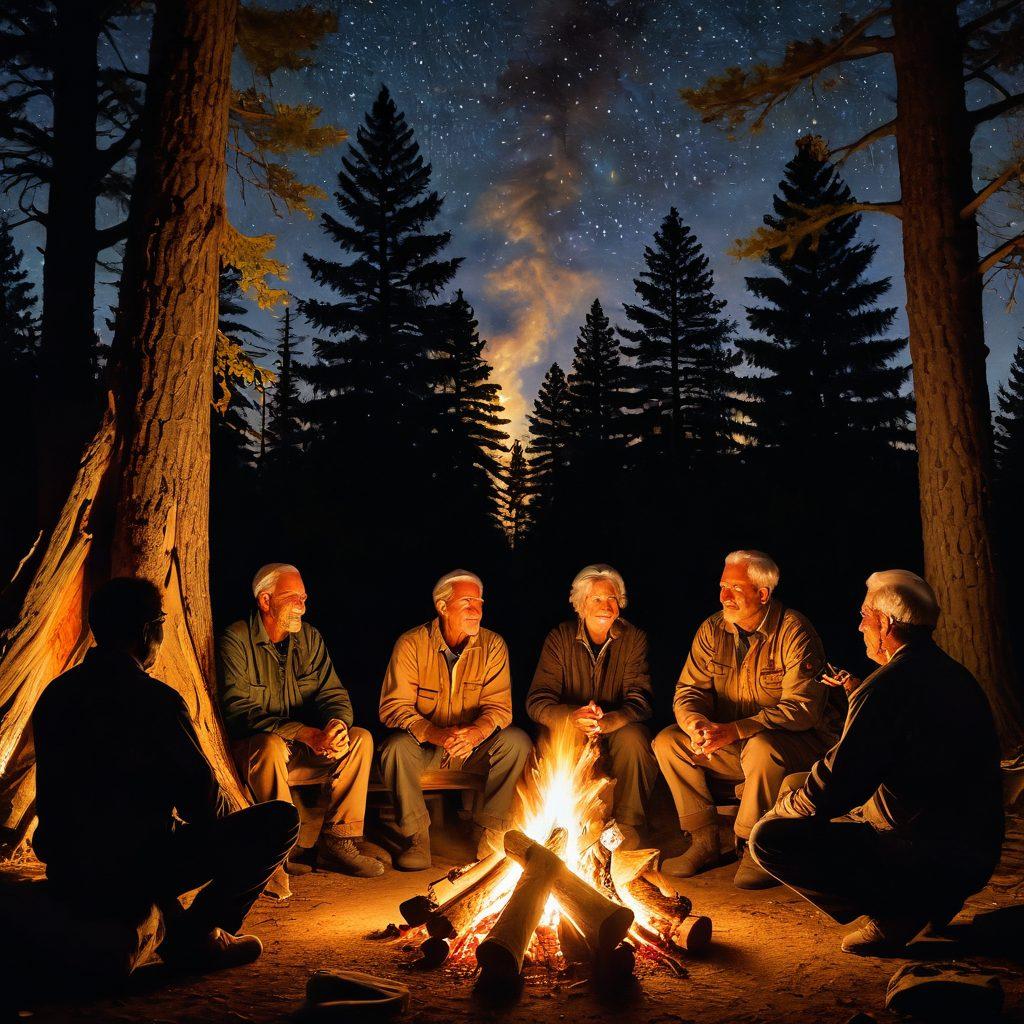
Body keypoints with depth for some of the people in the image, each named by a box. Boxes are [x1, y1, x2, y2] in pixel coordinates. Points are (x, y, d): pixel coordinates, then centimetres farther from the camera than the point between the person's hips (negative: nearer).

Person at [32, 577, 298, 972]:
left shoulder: (55, 693, 7)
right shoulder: (154, 700, -17)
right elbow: (203, 801, -10)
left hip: (65, 874, 8)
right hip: (127, 877, -8)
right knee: (281, 820, -2)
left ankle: (172, 924, 22)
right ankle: (196, 937, 4)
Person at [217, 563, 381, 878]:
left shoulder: (310, 637, 7)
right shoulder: (236, 640, -11)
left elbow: (333, 694, 3)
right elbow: (238, 710, -22)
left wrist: (337, 724, -24)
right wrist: (305, 733, -32)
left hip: (306, 753, 5)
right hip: (252, 750, -5)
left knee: (361, 738, -15)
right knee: (271, 744, -37)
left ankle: (336, 841, -15)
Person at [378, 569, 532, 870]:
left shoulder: (492, 645, -7)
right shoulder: (411, 644, -13)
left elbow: (498, 706, -11)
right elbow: (394, 707, -17)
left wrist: (476, 731, -35)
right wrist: (434, 733, -36)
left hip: (474, 747, 2)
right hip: (424, 745, -1)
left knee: (517, 741, -24)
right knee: (395, 746, -33)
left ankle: (489, 830, -9)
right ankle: (417, 838, -15)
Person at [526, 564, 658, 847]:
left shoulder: (634, 638, -5)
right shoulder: (560, 638, -5)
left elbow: (640, 700, -14)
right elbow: (537, 702, -11)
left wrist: (606, 721, -36)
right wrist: (571, 717, -34)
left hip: (618, 728, 0)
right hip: (570, 729, 0)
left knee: (632, 738, -32)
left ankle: (627, 825, -14)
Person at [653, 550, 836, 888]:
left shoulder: (794, 631, -17)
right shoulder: (712, 629, 0)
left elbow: (801, 708, -24)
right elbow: (688, 690, 1)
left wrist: (734, 730, -33)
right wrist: (695, 723, -24)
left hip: (797, 742, -6)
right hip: (732, 746, 6)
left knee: (762, 747, -37)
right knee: (667, 741, -11)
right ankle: (705, 841, -2)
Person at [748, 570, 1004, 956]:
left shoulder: (886, 688, -20)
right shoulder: (955, 676, 9)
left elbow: (831, 791, -19)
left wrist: (784, 806, 0)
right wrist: (857, 695, 27)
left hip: (923, 858, -10)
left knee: (769, 838, -11)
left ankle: (894, 911, -6)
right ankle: (918, 900, 14)